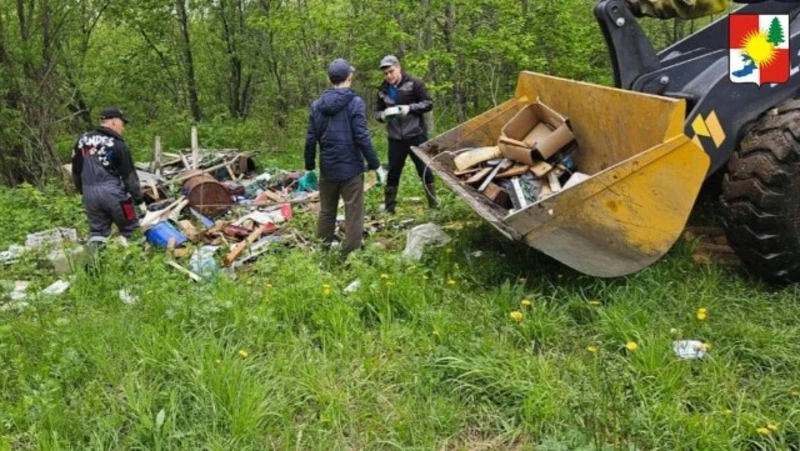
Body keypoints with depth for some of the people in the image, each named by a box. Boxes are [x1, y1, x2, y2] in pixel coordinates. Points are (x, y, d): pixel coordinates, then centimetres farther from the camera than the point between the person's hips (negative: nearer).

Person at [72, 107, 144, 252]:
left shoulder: (83, 139, 11)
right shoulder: (117, 144, -6)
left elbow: (76, 170, 18)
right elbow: (129, 175, -5)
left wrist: (82, 190, 29)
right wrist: (139, 200, 1)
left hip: (90, 193, 5)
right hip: (113, 192, -5)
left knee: (97, 231, 12)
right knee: (130, 230, 6)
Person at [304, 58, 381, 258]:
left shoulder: (317, 104, 3)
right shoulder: (355, 103, -12)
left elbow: (311, 138, 5)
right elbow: (362, 137, -15)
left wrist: (309, 165, 16)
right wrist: (374, 163, -7)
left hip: (328, 168, 5)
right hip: (351, 167, -5)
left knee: (326, 212, 17)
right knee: (353, 213, 2)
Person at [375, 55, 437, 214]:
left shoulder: (414, 83, -6)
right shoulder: (383, 90, 7)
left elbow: (428, 104, -6)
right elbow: (377, 112, 14)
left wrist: (410, 108, -21)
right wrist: (383, 115, -10)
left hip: (417, 135, -3)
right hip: (395, 138, 4)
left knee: (425, 170, 4)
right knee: (393, 172, 8)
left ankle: (434, 204, 15)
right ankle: (389, 208, 17)